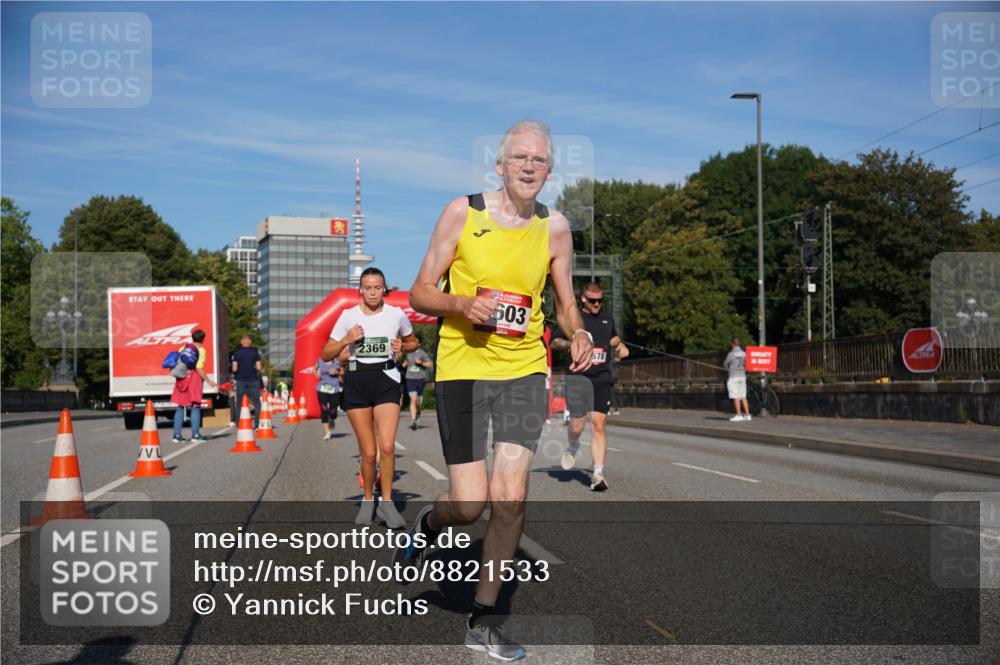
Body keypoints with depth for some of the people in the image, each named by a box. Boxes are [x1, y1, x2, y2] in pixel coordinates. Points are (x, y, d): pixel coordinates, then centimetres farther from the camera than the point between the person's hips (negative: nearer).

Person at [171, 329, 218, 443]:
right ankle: (195, 434, 0)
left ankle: (177, 435, 10)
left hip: (182, 378, 5)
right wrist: (208, 381, -12)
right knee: (196, 407, 1)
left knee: (180, 407, 9)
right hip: (194, 378, -5)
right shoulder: (201, 350, -5)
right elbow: (199, 368, -15)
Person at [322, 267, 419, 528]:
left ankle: (386, 501, 0)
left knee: (387, 446, -16)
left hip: (386, 379, 0)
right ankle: (368, 500, 22)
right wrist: (346, 340, -13)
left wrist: (402, 347, -2)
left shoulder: (397, 314, 2)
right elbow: (326, 354, 4)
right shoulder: (348, 316, 1)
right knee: (368, 452, 0)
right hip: (357, 380, 0)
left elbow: (413, 341, 20)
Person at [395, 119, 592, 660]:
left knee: (511, 497, -4)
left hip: (525, 370, 3)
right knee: (469, 503, -6)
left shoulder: (555, 227, 4)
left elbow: (565, 302, 15)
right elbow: (420, 293, -1)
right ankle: (426, 527, 33)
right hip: (462, 368, -2)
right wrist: (463, 303, -20)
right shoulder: (462, 213, -4)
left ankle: (482, 621, 13)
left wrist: (578, 334, -7)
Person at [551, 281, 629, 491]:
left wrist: (620, 345, 15)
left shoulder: (607, 320, 19)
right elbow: (554, 342, 4)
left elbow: (614, 338, 37)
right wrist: (569, 343, -15)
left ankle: (598, 474, -7)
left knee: (599, 424, -8)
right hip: (578, 377, -2)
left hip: (603, 378, 2)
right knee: (577, 423, -7)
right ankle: (572, 447, 30)